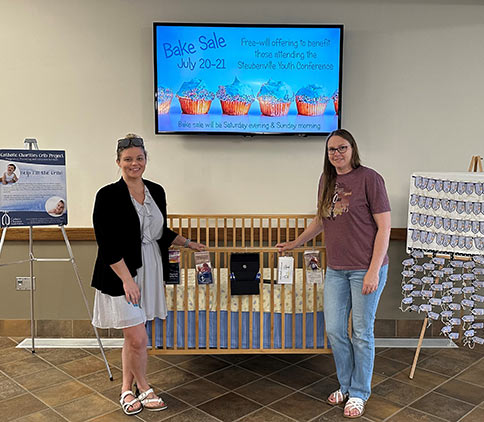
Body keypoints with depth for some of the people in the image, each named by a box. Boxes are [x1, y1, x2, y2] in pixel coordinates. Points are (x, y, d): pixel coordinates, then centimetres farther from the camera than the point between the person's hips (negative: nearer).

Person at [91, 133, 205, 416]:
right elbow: (107, 245, -15)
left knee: (133, 337, 15)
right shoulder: (109, 196, -12)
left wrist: (188, 243, 20)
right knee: (138, 339, -3)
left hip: (150, 272, 6)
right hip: (121, 276, -5)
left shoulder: (156, 191, 6)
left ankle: (127, 389, 32)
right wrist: (128, 280, -18)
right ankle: (143, 388, 21)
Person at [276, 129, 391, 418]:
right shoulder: (327, 180, 8)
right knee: (334, 330, 11)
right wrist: (295, 243, 27)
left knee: (362, 333, 6)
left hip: (365, 269, -6)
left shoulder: (369, 178, -11)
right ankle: (346, 386, 33)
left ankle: (359, 393, 26)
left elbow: (384, 226, -12)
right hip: (336, 269, 6)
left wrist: (373, 270, -16)